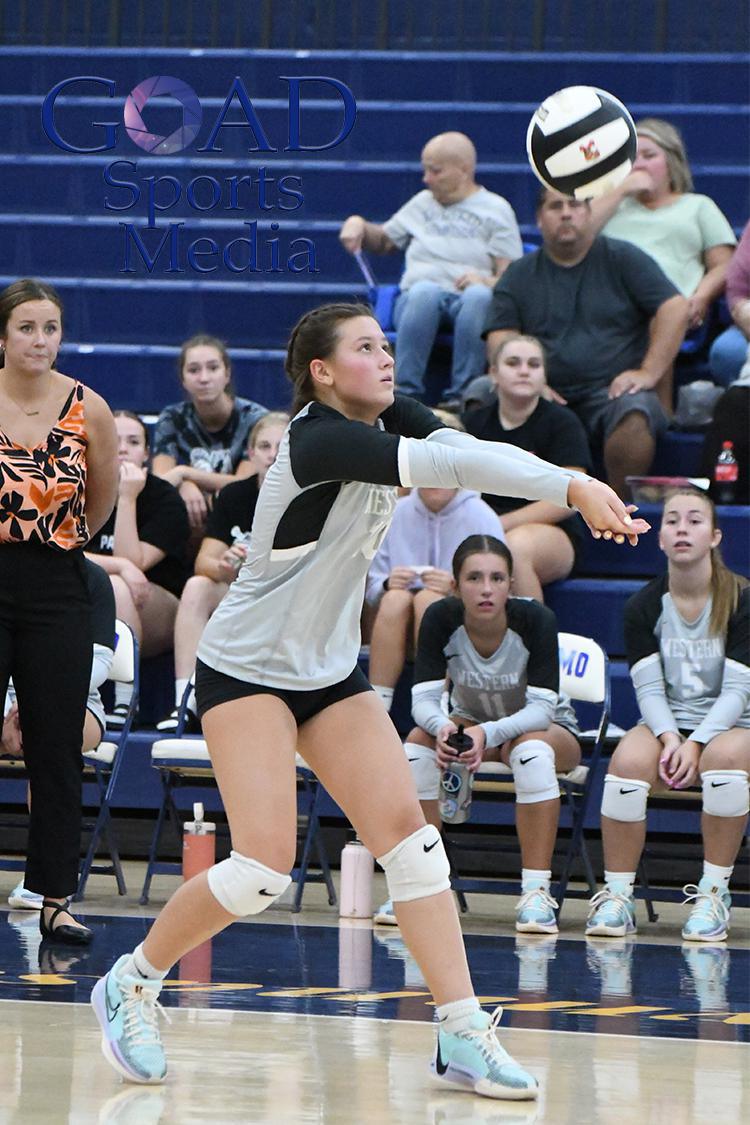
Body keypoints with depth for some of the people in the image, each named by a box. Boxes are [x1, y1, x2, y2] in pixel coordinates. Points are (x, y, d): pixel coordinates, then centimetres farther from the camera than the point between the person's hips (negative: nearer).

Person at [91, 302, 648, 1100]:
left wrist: (574, 490, -35)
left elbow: (456, 454, -15)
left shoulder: (390, 420, 1)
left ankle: (463, 1039, -9)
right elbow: (436, 463, -38)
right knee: (264, 864, -15)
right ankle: (129, 985, 7)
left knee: (408, 834, -6)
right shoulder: (317, 441, -25)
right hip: (246, 669, -8)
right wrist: (571, 486, -45)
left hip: (331, 674, 8)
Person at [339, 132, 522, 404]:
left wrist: (486, 282, -19)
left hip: (469, 303, -2)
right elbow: (384, 242, 39)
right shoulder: (422, 203, 27)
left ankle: (461, 396, -40)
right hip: (416, 300, 2)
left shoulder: (495, 209, 12)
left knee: (478, 296, -39)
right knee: (425, 290, -36)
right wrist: (358, 224, 19)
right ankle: (407, 393, -40)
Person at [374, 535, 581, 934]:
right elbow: (423, 698, -23)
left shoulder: (536, 621, -28)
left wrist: (488, 734, -49)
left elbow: (541, 708, -32)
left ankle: (536, 892, -37)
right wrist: (444, 728, -47)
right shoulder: (441, 619, -21)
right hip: (470, 724, 3)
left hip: (545, 728, -3)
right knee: (419, 744, -28)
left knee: (533, 750, -37)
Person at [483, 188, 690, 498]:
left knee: (634, 419, -37)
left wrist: (649, 372, -10)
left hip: (614, 391, -2)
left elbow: (675, 309, 0)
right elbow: (500, 340, 7)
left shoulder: (623, 258, 9)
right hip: (551, 397, 2)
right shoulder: (519, 275, 16)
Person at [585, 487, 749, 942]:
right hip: (665, 722, 2)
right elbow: (649, 688, -2)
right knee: (629, 762, -32)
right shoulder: (643, 607, 1)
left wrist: (696, 744, -24)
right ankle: (617, 896, -23)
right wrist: (670, 738, -22)